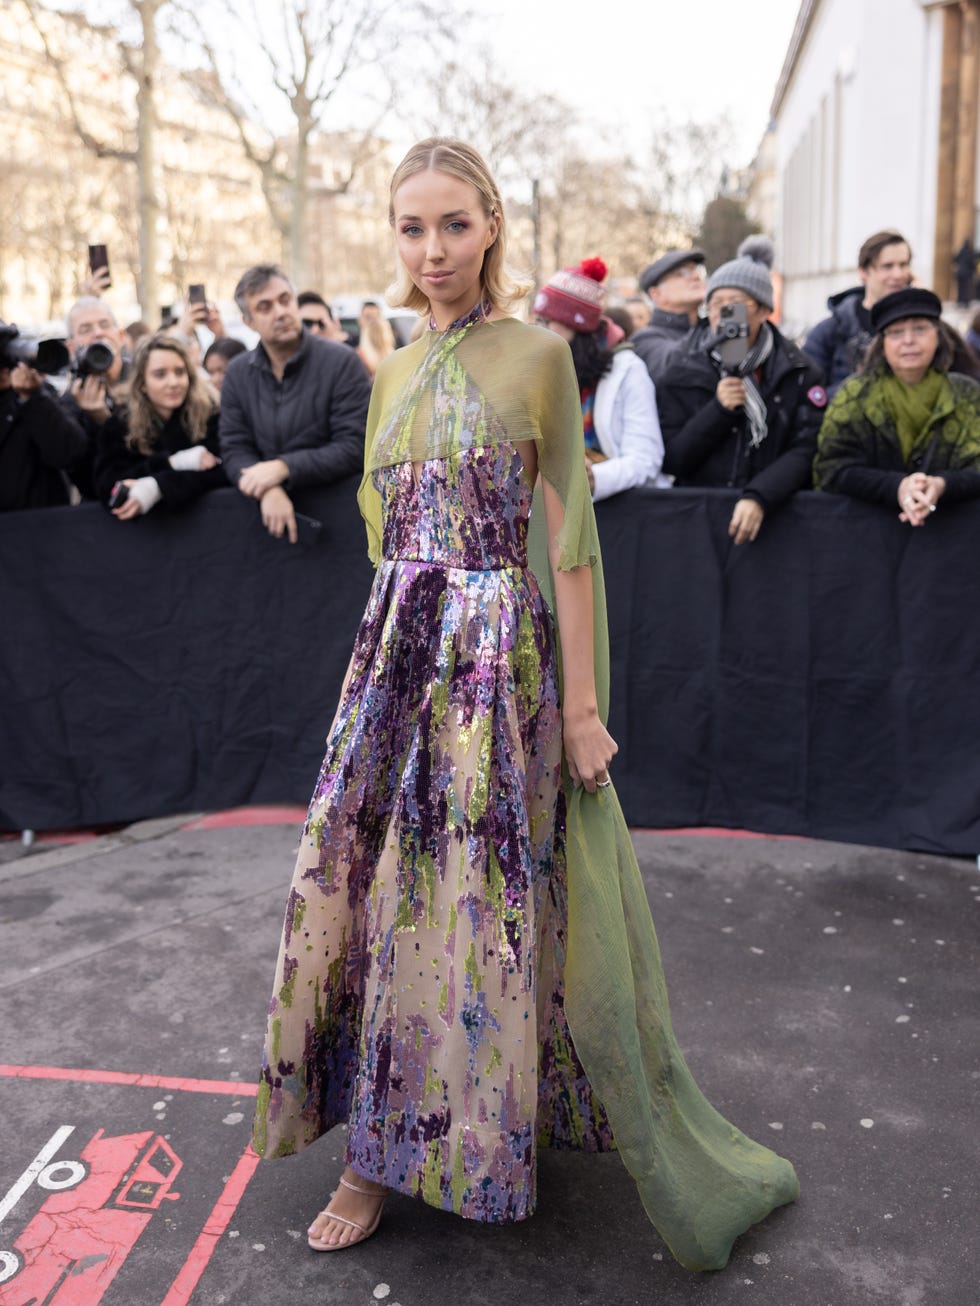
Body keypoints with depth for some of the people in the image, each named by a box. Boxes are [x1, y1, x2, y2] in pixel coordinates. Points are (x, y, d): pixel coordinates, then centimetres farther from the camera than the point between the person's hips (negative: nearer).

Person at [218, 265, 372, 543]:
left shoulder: (342, 362, -5)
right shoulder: (237, 374, 8)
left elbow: (354, 448, -11)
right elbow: (234, 451, 3)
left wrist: (283, 467, -20)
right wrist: (269, 490, -18)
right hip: (269, 510, 3)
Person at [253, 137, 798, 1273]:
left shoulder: (537, 354, -4)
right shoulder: (394, 372, 13)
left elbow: (568, 538, -7)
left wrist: (582, 704, -10)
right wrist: (391, 654, 16)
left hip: (501, 659, -5)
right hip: (398, 655, 6)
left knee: (479, 904, 2)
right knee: (370, 892, 7)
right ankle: (383, 1148, 25)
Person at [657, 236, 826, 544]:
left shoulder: (798, 373, 7)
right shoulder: (684, 372, 9)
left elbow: (805, 452, -2)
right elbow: (670, 460, 4)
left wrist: (758, 498, -17)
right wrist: (719, 410, -7)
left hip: (773, 513, -1)